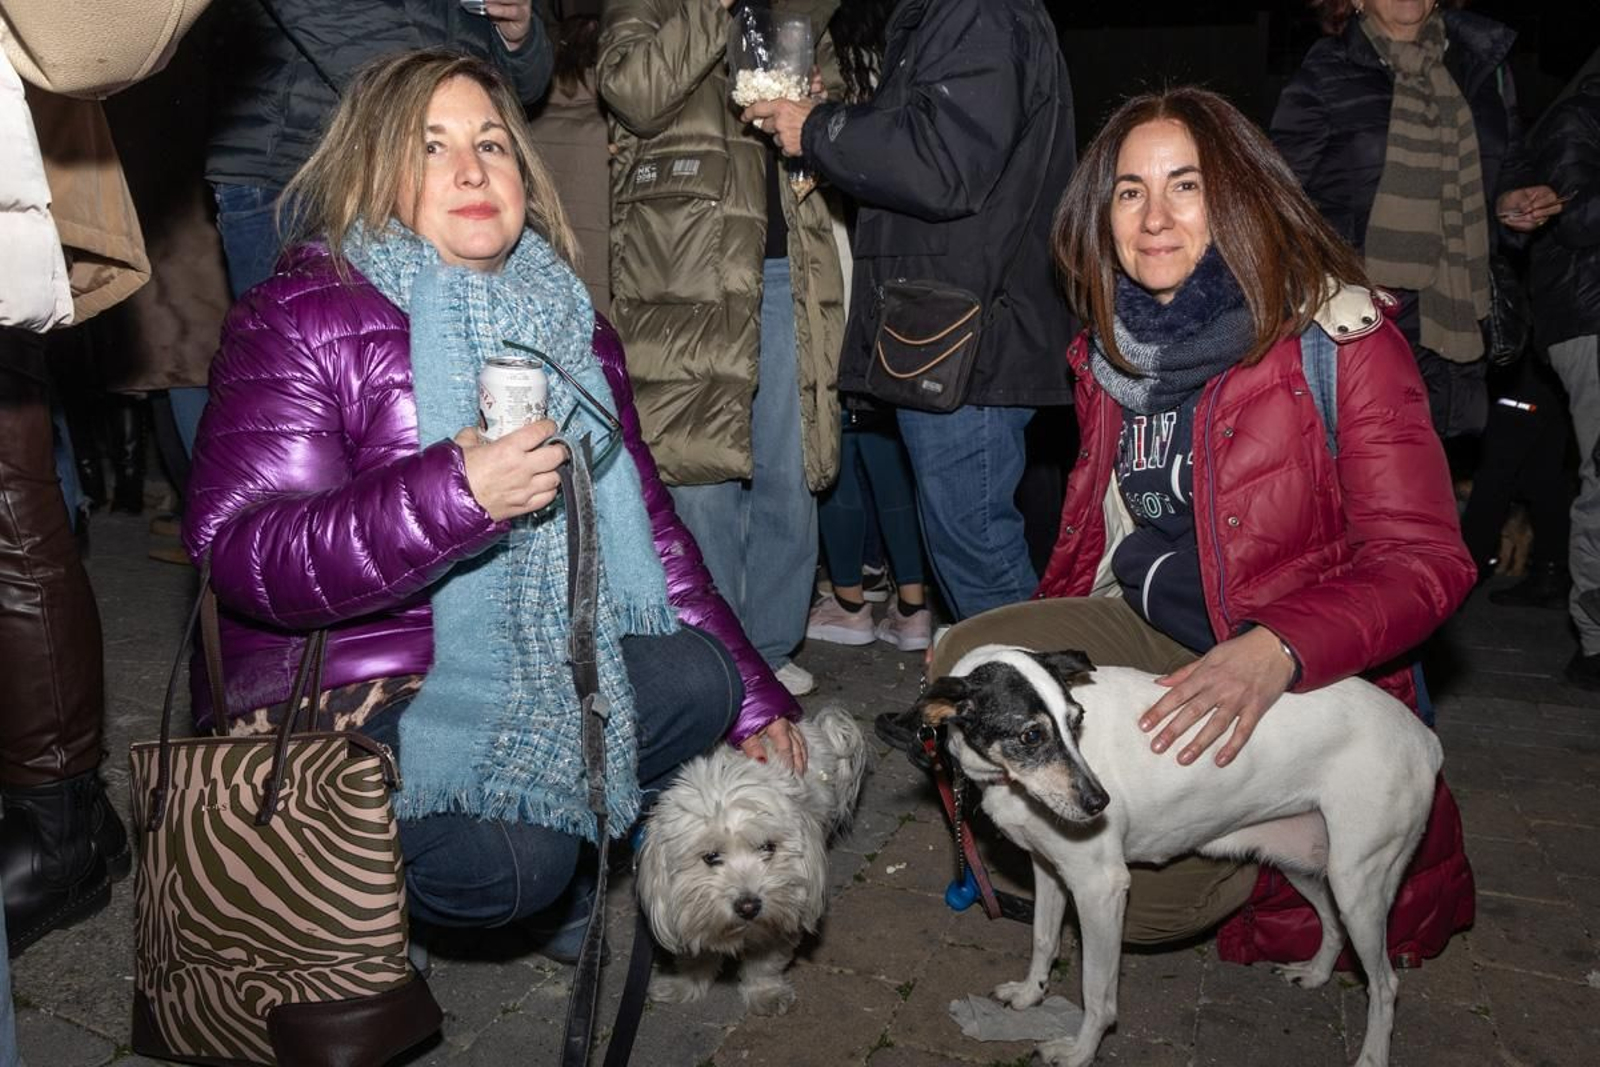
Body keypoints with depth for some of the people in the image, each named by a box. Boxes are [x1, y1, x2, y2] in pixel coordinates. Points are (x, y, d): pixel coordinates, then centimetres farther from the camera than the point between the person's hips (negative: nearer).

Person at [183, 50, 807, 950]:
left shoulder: (565, 319, 7)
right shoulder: (300, 320, -12)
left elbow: (642, 519, 9)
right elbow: (239, 555, -22)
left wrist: (752, 698, 6)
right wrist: (454, 494, -36)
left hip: (529, 666, 6)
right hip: (341, 696, -5)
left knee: (700, 679, -16)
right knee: (508, 862, -27)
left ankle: (554, 867, 7)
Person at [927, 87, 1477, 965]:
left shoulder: (1339, 338, -15)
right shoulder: (1113, 347, 4)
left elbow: (1425, 559, -20)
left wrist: (1275, 650, -37)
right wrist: (1033, 654, 3)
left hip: (1305, 685, -5)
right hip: (1145, 638, 6)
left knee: (1135, 898, -19)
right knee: (965, 665, -17)